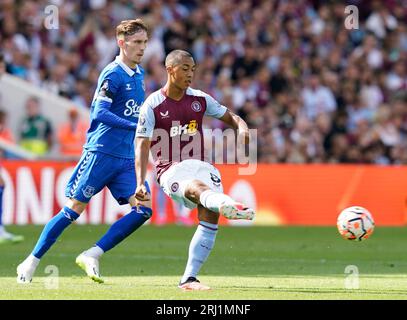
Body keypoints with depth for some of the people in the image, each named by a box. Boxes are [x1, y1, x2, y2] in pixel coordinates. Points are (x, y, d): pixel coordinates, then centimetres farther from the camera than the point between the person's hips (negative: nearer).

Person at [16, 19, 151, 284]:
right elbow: (100, 113, -22)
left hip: (128, 158, 7)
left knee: (143, 209, -9)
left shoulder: (139, 74, 14)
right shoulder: (112, 75, -10)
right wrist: (136, 126, -27)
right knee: (74, 208, -5)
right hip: (102, 153, -7)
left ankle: (92, 256, -5)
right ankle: (32, 262, 6)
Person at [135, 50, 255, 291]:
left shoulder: (200, 99, 13)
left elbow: (230, 117, 21)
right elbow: (142, 146, -4)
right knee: (197, 187, -39)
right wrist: (140, 183, -16)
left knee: (210, 215, -20)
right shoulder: (153, 105, 0)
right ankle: (226, 204, -77)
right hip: (171, 170, -5)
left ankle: (189, 279, -14)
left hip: (199, 165, 5)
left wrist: (241, 127, -5)